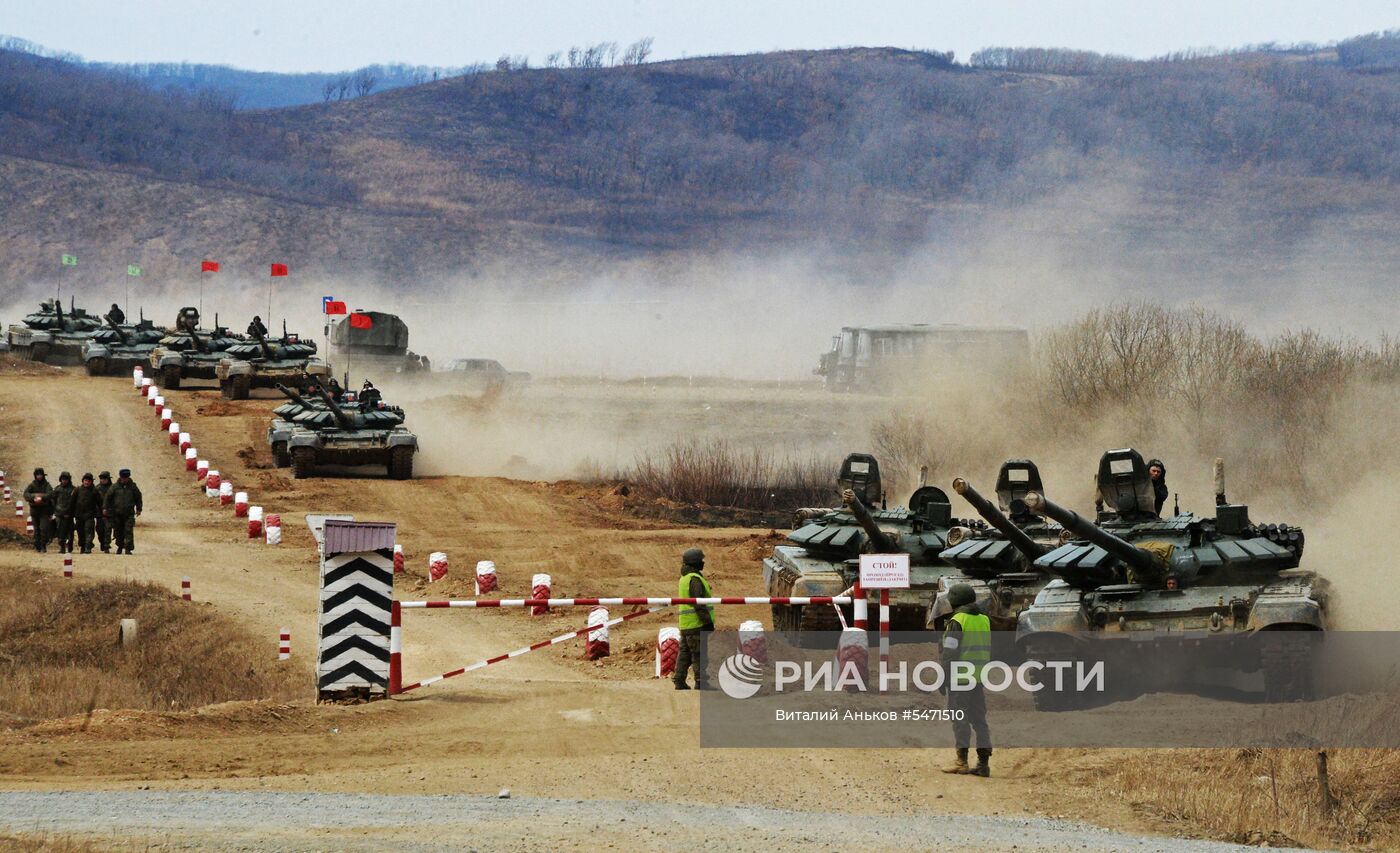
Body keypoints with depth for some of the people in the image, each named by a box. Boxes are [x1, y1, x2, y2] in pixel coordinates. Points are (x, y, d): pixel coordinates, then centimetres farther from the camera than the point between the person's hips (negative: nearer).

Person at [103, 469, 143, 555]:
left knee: (128, 531, -11)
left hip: (129, 513, -1)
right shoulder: (115, 486, 2)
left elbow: (138, 498, 13)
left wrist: (138, 509, 11)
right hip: (117, 513, 1)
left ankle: (128, 548, -13)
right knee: (118, 532, 8)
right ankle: (120, 547, 25)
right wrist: (105, 508, 1)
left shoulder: (133, 486, 4)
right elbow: (108, 497, 6)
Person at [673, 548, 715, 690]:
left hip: (685, 625, 10)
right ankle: (701, 682, -7)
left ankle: (679, 681, 12)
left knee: (685, 652, 12)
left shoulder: (684, 579, 17)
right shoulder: (695, 579, -14)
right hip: (696, 624, -10)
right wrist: (708, 622, -19)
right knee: (700, 654, -7)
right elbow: (699, 603, -20)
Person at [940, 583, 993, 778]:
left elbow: (950, 652, -14)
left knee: (959, 718, -2)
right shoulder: (984, 621, 11)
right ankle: (983, 762, 5)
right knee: (979, 718, 9)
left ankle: (962, 761, -5)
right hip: (979, 678, 7)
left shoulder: (957, 621, -11)